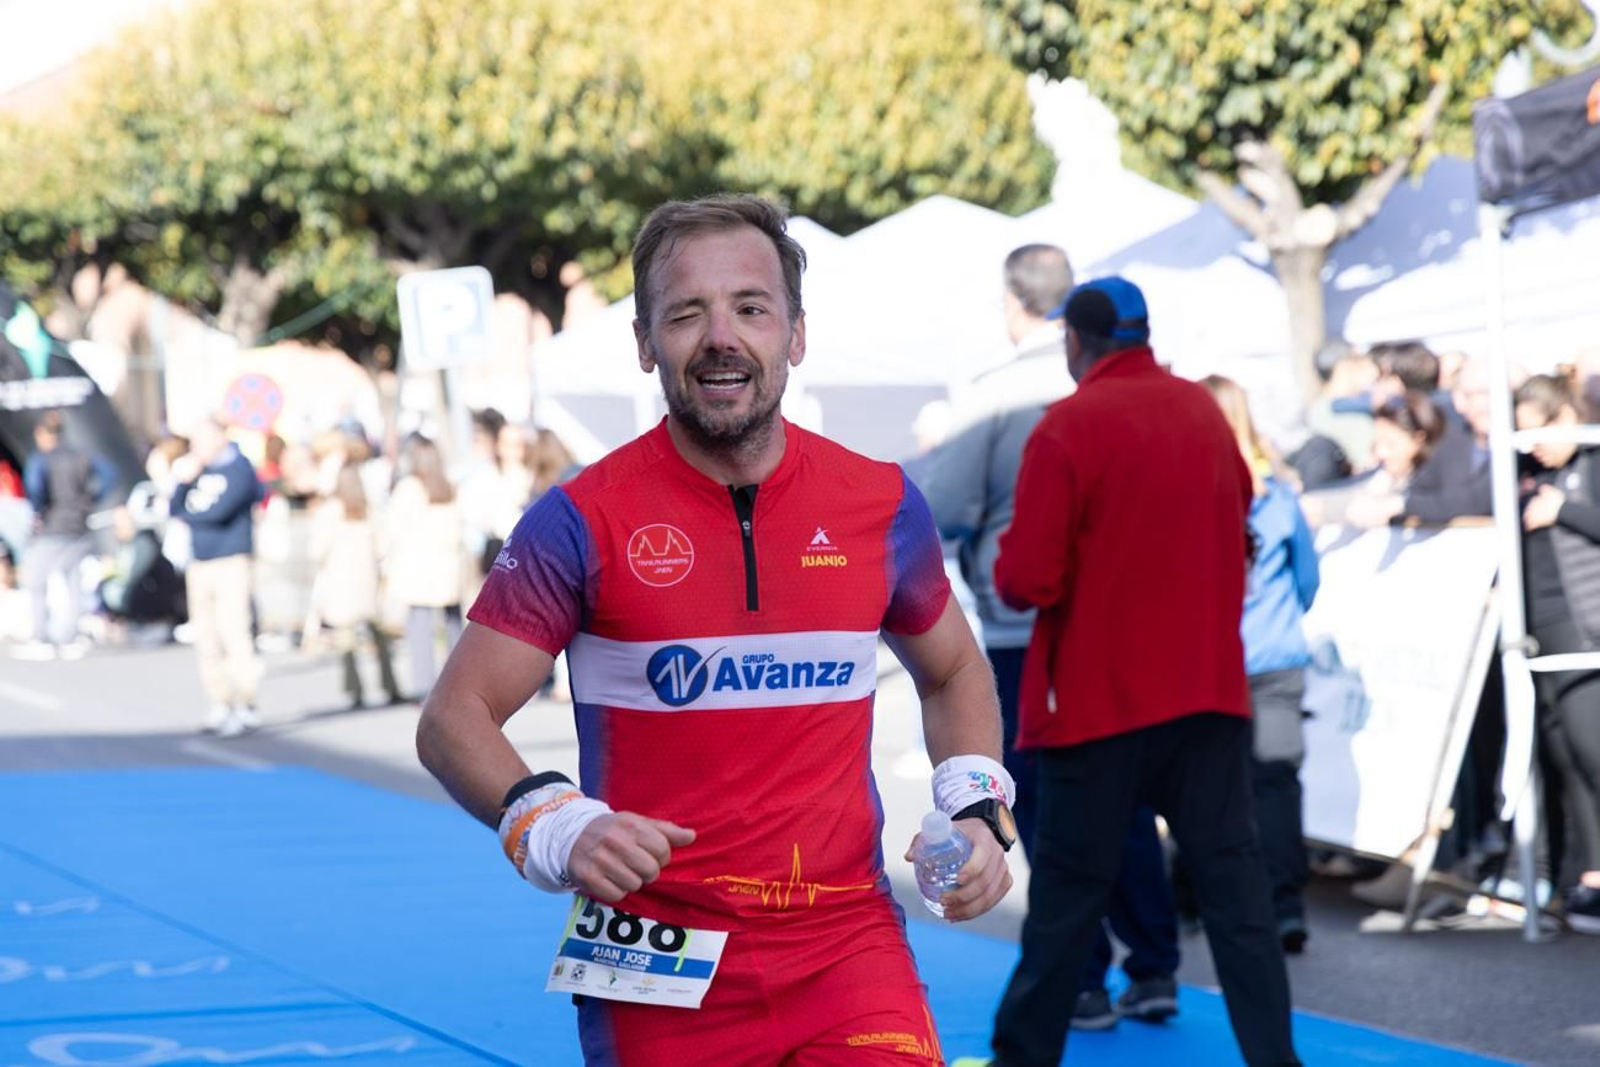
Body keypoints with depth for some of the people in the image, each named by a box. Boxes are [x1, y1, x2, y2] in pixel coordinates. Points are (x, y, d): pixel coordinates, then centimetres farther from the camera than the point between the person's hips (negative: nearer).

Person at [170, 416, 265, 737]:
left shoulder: (239, 468, -5)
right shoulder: (198, 468, 15)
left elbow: (219, 511, -15)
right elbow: (175, 509, 11)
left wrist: (188, 514, 2)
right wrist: (183, 482, -5)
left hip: (231, 562, -7)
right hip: (199, 563, 7)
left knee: (233, 632, -11)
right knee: (206, 638, 5)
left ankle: (246, 707, -8)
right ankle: (220, 704, 12)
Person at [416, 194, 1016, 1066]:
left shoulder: (882, 505, 4)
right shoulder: (582, 522, -6)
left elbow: (953, 673, 21)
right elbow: (453, 718, -5)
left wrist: (977, 807, 4)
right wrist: (554, 827, -22)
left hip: (848, 946, 2)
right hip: (655, 970, -1)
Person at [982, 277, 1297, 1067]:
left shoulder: (1067, 427, -12)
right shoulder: (1204, 411, 7)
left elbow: (1026, 580, -15)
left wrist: (1005, 573, 5)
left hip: (1100, 696, -4)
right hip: (1210, 688, 4)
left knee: (1069, 886, 6)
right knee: (1232, 876, 4)